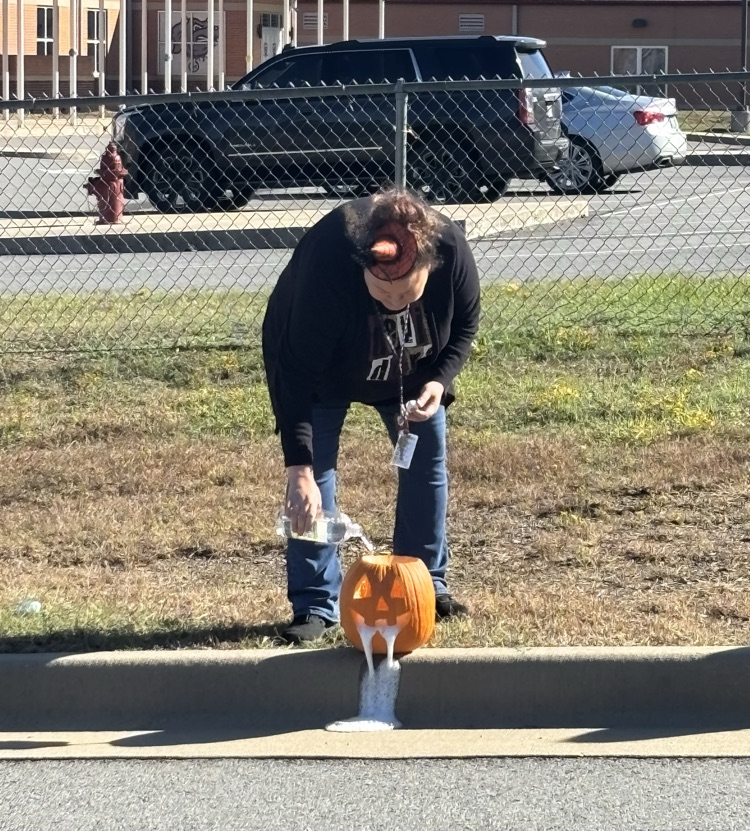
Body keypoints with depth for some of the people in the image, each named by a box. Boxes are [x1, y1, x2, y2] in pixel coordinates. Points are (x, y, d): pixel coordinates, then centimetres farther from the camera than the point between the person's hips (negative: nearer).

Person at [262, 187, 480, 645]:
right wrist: (299, 470, -42)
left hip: (412, 369, 4)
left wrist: (439, 381, -28)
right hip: (326, 368, -4)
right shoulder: (324, 266, -44)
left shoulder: (453, 252, -34)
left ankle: (428, 584, 20)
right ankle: (315, 605, -6)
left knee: (427, 459, 5)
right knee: (315, 474, -11)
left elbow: (465, 326, -11)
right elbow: (296, 376, -39)